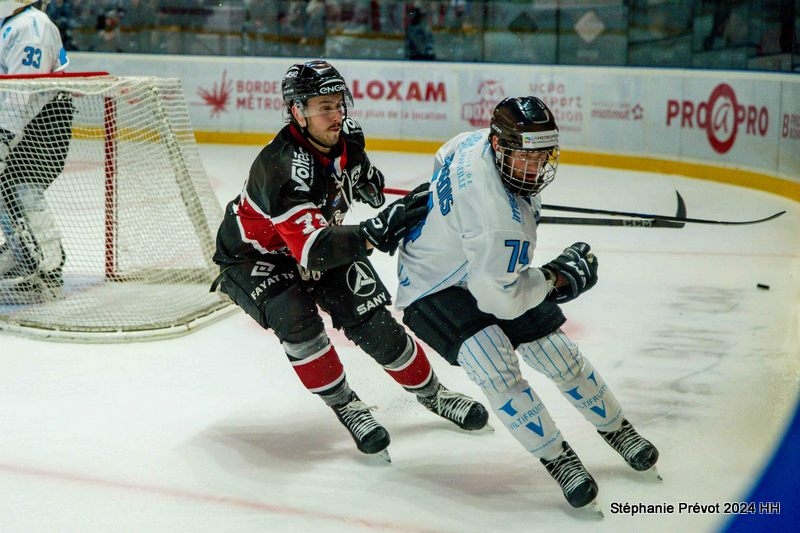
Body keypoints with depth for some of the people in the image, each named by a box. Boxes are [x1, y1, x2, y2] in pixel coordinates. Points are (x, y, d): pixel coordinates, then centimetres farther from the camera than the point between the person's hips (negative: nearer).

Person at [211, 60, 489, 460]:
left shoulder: (347, 136, -14)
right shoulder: (283, 167, -38)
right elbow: (312, 250, -48)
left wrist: (365, 178, 3)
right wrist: (376, 232, -57)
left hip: (319, 237, 6)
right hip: (253, 256, -6)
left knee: (372, 320, -3)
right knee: (297, 319, -31)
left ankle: (431, 393, 19)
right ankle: (345, 407, -11)